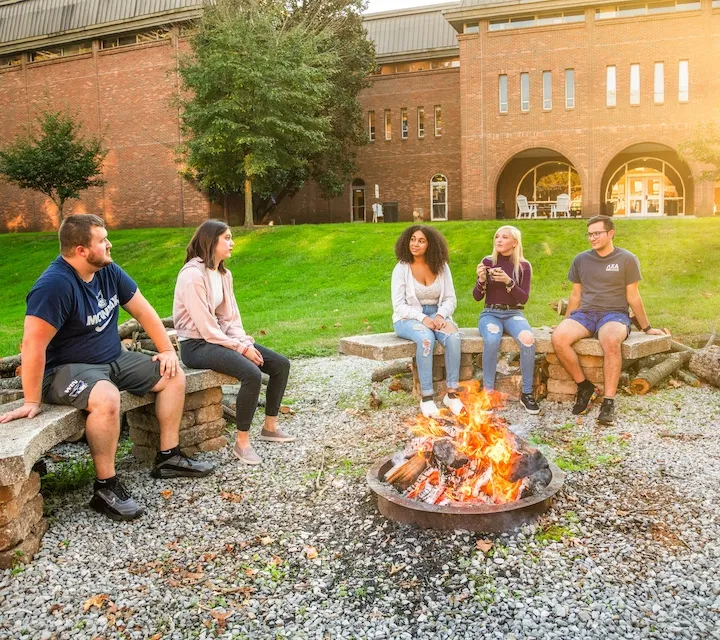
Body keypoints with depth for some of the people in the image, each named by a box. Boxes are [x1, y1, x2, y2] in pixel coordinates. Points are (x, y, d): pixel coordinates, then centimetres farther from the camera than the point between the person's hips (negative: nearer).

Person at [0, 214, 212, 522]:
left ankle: (168, 457, 11)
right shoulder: (55, 285, -26)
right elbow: (33, 345, -28)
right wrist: (32, 402, -26)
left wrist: (167, 350, 3)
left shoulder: (108, 271, -2)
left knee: (174, 375, 2)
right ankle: (106, 487, -22)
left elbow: (143, 311, 7)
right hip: (66, 368, -8)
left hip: (113, 359, 9)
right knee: (107, 398, -38)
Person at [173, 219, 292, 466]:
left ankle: (270, 427, 13)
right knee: (252, 374, -31)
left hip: (222, 338, 9)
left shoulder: (223, 274, 9)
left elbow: (231, 316, 9)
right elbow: (206, 327, -20)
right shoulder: (193, 275, -18)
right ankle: (242, 442, -16)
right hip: (197, 344, -9)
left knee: (280, 364, 0)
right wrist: (241, 348, -17)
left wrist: (246, 342, -7)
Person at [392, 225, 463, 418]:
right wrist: (422, 318, -23)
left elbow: (450, 299, 3)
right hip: (408, 317, -3)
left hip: (436, 314, 3)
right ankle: (426, 397, -31)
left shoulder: (441, 267, 3)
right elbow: (399, 305, -9)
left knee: (453, 336, -31)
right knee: (426, 338, -37)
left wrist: (441, 316, -18)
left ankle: (451, 393, -25)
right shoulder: (401, 268, -5)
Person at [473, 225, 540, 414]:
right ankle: (488, 392, -24)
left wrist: (508, 281, -21)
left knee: (528, 339, -33)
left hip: (513, 314, 1)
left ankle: (527, 393, -20)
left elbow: (524, 298, -5)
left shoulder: (523, 266, 3)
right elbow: (477, 297, 2)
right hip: (490, 313, 0)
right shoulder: (488, 261, 3)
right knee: (492, 340, -36)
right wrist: (481, 279, -18)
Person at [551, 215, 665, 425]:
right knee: (558, 337, -30)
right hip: (585, 313, 3)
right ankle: (585, 387, -13)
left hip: (614, 314, -3)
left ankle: (609, 401, -31)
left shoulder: (627, 259, 2)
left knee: (611, 341, -40)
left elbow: (633, 297, 8)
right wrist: (566, 323, 21)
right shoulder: (580, 260, 12)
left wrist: (646, 328, 11)